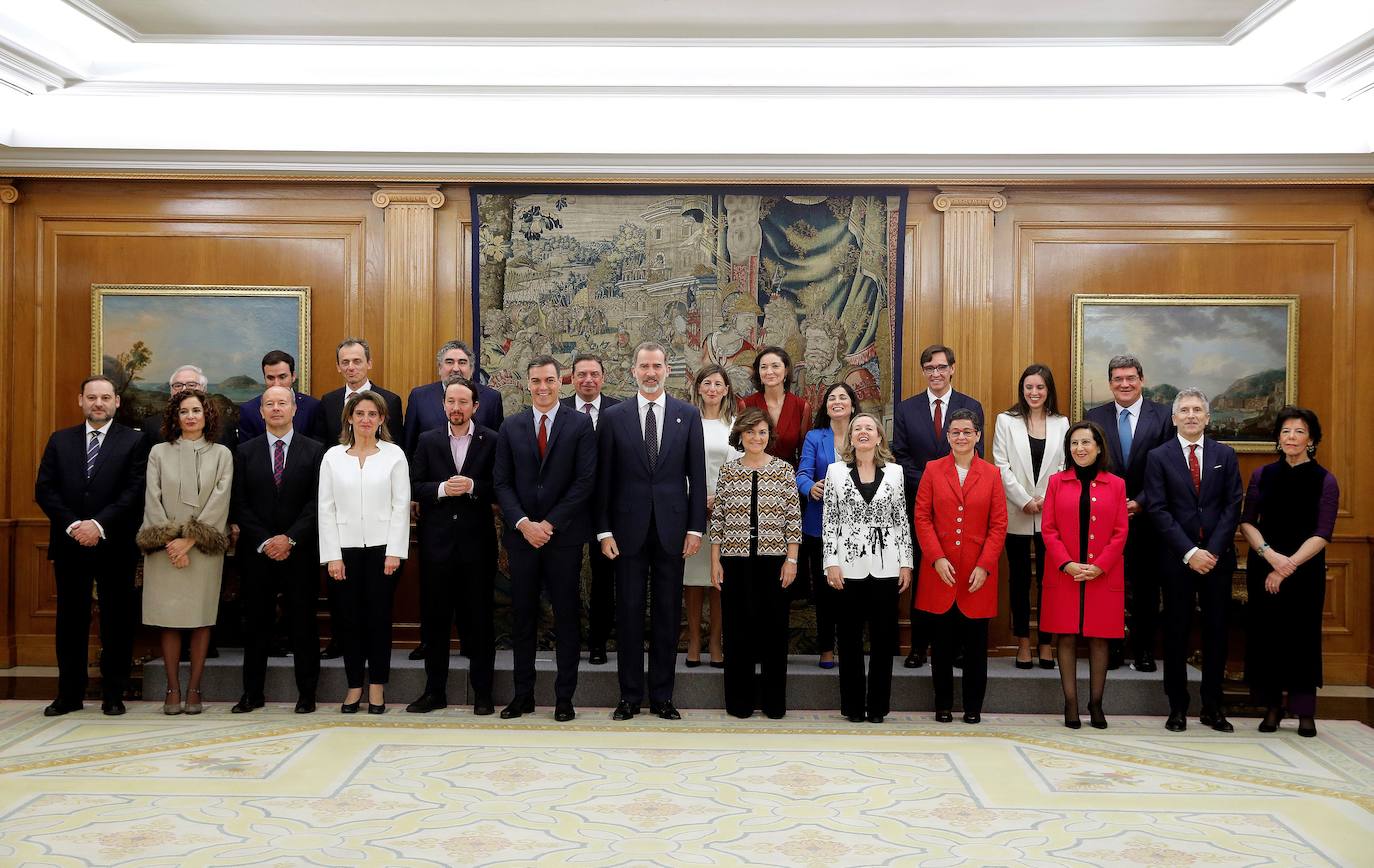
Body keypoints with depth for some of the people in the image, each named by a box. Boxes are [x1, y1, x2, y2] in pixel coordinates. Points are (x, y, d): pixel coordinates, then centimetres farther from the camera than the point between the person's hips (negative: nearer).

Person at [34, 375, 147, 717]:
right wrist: (73, 525, -11)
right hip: (69, 545, 3)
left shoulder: (134, 441, 0)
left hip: (114, 546, -3)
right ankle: (69, 694, 18)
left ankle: (113, 694, 13)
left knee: (117, 621, 4)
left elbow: (134, 492, -8)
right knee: (70, 620, 9)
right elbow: (44, 489, 3)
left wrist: (99, 524, -17)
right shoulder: (60, 440, 10)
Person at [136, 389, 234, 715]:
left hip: (204, 548, -1)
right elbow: (153, 501, 3)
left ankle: (194, 689, 5)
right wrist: (170, 542, -8)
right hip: (166, 549, 1)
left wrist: (190, 539, -11)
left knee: (201, 620, 0)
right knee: (169, 620, 0)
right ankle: (173, 690, 6)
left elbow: (219, 501, -2)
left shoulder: (221, 455, 7)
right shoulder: (159, 452, 10)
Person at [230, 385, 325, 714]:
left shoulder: (314, 450, 2)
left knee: (303, 622, 3)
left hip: (299, 551, -1)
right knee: (256, 622, 7)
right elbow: (240, 504, 3)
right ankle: (252, 692, 16)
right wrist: (264, 541, -8)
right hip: (256, 551, 2)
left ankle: (306, 693, 11)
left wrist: (290, 538, -13)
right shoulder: (245, 452, 7)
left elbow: (317, 502, -4)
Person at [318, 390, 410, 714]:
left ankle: (377, 686, 12)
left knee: (379, 616, 2)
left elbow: (401, 505, -1)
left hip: (382, 547, -1)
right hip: (345, 548, 1)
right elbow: (326, 508, 4)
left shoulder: (394, 454, 2)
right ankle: (354, 685, 16)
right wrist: (332, 556, -3)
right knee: (349, 618, 4)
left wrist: (394, 552, -8)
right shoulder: (333, 456, 6)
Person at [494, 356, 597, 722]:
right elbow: (502, 482, 4)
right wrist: (523, 523, -10)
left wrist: (550, 524, -11)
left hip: (565, 535, -2)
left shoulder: (580, 424, 0)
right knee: (523, 617, 8)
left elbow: (585, 480, -7)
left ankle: (564, 697, 12)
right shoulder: (510, 427, 8)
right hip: (522, 534, 3)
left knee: (567, 617, 3)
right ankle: (523, 694, 17)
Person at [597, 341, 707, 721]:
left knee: (668, 614, 7)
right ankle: (630, 695, 15)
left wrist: (696, 527, -2)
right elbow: (604, 478, 2)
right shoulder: (613, 416, 3)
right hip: (628, 528, 0)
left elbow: (697, 475, 4)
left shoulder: (688, 415, 4)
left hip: (671, 528, 1)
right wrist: (604, 530, -3)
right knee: (629, 613, 5)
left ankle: (662, 696, 17)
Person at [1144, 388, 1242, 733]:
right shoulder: (1159, 457, 1)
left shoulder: (1225, 455, 7)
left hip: (1217, 556, 2)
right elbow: (1158, 510, -5)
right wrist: (1189, 552, -13)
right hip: (1177, 558, -2)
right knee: (1176, 632, 4)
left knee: (1216, 631, 6)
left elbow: (1233, 506, 1)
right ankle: (1178, 707, 13)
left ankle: (1212, 707, 16)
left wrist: (1212, 550, -10)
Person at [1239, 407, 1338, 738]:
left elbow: (1322, 534, -7)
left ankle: (1305, 712, 13)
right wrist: (1271, 555, -14)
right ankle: (1271, 707, 15)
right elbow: (1247, 522, 2)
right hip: (1262, 567, 2)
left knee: (1302, 636, 2)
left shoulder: (1324, 480, -2)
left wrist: (1287, 567, -15)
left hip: (1305, 570, -2)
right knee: (1265, 634, 4)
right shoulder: (1262, 475, 5)